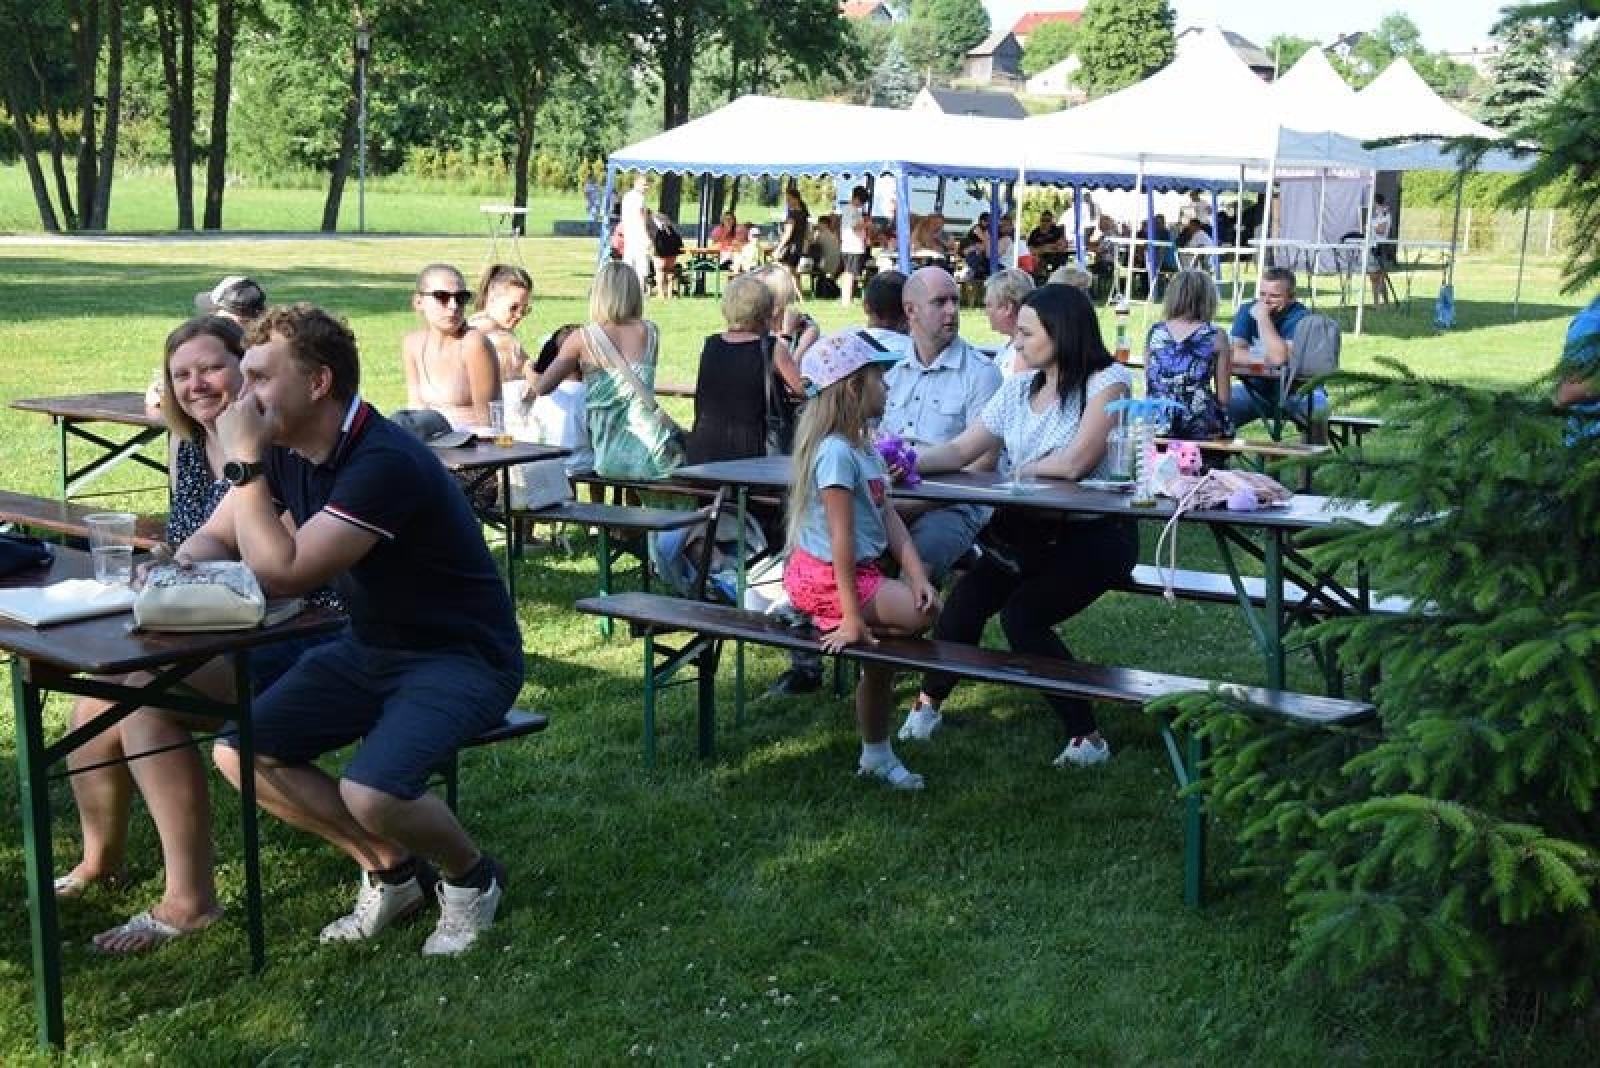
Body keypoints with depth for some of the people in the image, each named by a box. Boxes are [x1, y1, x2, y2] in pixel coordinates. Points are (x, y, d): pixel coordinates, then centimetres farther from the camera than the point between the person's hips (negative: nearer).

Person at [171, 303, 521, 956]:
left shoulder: (386, 463, -27)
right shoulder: (289, 453, 0)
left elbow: (282, 572, -31)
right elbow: (211, 540, 7)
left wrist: (244, 461, -25)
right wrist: (179, 571, -17)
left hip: (463, 657, -8)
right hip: (370, 649, 9)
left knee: (369, 793, -29)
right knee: (241, 754, -6)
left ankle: (470, 876, 4)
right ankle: (390, 870, 11)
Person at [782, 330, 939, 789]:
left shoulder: (865, 446, 8)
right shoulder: (836, 451, -23)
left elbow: (889, 518, 5)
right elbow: (841, 538, -25)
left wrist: (917, 575, -8)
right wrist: (851, 617, -25)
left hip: (862, 570, 10)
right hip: (825, 577, -10)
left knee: (882, 657, 15)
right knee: (924, 613, -17)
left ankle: (877, 756, 28)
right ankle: (836, 626, 0)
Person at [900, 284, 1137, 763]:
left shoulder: (1107, 381, -11)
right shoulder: (1020, 387, 8)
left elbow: (1075, 462, -22)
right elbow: (961, 450, 4)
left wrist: (1024, 468, -5)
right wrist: (910, 461, -13)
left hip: (1094, 535, -6)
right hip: (1030, 530, 6)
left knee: (1022, 615, -23)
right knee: (966, 598, -14)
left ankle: (1087, 739, -11)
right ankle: (928, 704, 7)